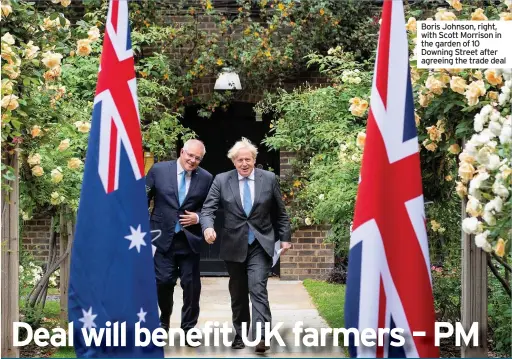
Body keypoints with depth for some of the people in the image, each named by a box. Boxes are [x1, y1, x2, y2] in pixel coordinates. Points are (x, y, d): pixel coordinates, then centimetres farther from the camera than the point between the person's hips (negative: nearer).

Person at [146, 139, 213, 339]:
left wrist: (198, 217, -11)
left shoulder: (206, 178, 1)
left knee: (191, 284, 4)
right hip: (163, 237, -1)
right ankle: (164, 320, 24)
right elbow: (143, 199, 4)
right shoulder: (158, 170, -2)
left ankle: (189, 327, 17)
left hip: (190, 239, 1)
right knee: (163, 281, 0)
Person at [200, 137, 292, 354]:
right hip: (234, 245, 2)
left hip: (260, 244, -2)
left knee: (258, 289, -15)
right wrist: (208, 227, -25)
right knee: (238, 294, 10)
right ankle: (240, 335, 21)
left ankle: (261, 337, -22)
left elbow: (280, 213, 9)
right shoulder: (221, 180, 0)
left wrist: (285, 237, 7)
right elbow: (208, 209, -5)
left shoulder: (269, 179, 1)